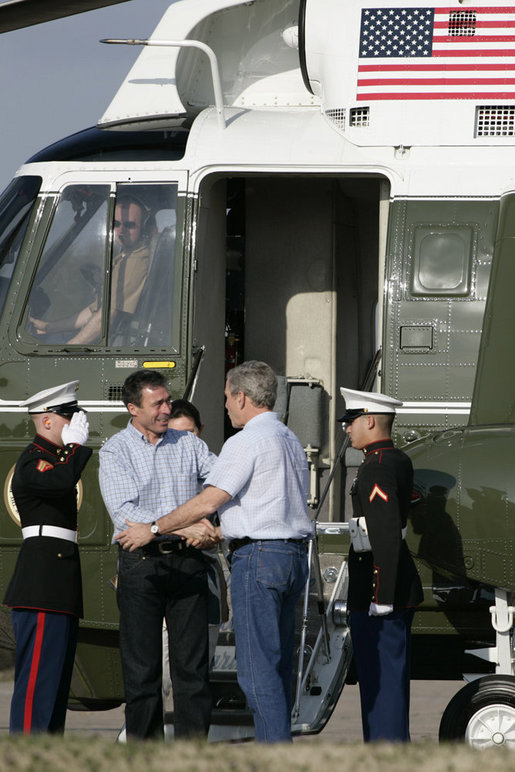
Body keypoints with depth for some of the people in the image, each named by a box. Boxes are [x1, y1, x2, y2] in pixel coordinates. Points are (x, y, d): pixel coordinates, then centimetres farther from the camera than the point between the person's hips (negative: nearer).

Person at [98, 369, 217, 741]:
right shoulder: (115, 451, 0)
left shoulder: (188, 443, 10)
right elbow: (125, 512, -12)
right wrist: (183, 528, -20)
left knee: (192, 661, 1)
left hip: (188, 561, 2)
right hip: (142, 561, -2)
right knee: (142, 664, 1)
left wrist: (213, 530, -12)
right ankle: (145, 746, 7)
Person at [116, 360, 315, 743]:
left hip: (259, 556, -9)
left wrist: (152, 530, -6)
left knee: (259, 668, -8)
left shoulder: (246, 442, -10)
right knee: (279, 665, 11)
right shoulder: (291, 440, 18)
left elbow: (208, 502, -14)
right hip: (295, 553, 9)